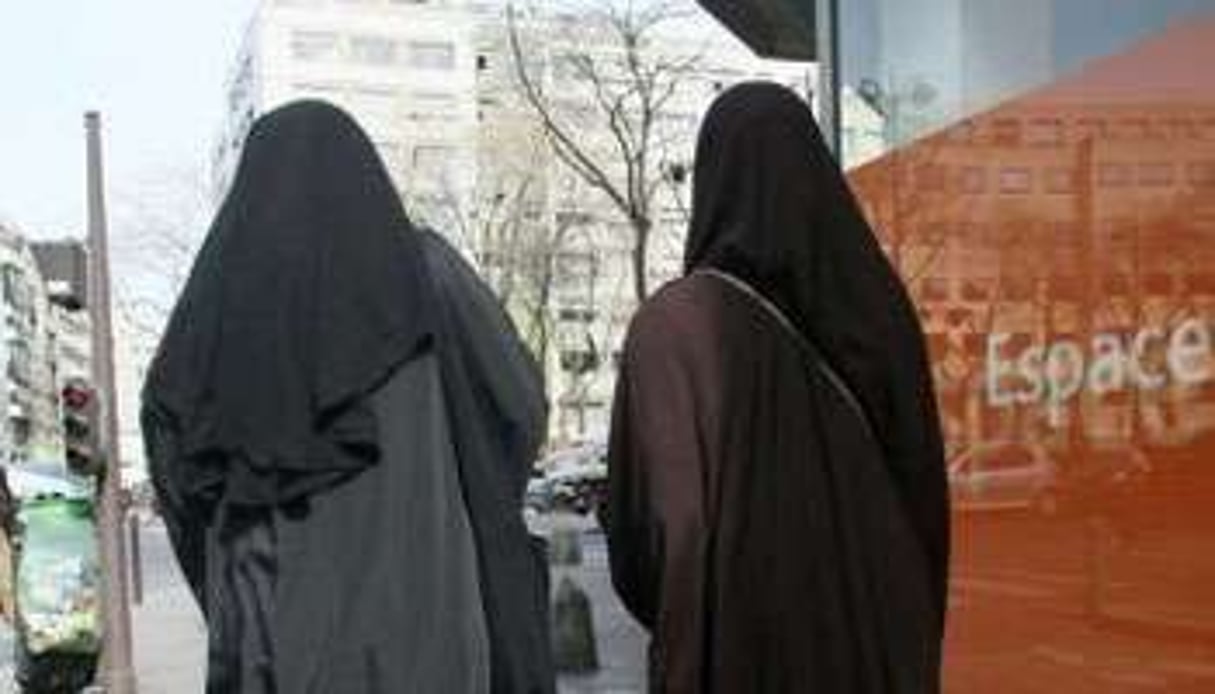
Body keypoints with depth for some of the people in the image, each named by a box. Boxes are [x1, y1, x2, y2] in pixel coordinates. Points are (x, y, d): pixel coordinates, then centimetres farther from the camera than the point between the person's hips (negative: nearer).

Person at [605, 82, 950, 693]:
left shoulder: (672, 327, -13)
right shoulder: (880, 304, -1)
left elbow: (640, 516, -12)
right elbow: (926, 490, 3)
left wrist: (665, 616, 8)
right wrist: (907, 643, 16)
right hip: (876, 641, 4)